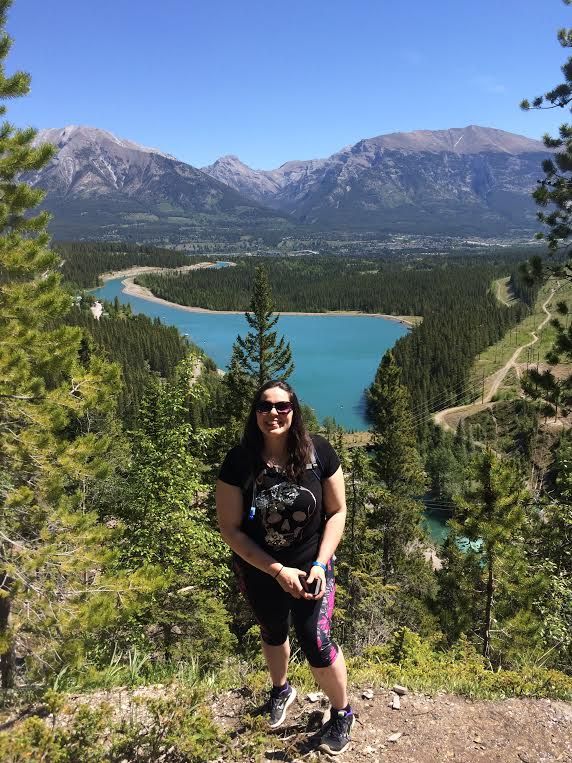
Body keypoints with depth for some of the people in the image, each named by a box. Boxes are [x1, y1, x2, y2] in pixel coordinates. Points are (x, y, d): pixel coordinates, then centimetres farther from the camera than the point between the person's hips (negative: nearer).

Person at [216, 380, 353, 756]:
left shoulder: (319, 452, -19)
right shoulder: (239, 462, -21)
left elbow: (337, 510, -9)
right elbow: (231, 529, -16)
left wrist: (319, 564, -18)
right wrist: (278, 571, -21)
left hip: (311, 566, -1)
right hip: (259, 571, 1)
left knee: (316, 643, -4)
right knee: (273, 634, 24)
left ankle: (343, 713, 29)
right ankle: (281, 690, 57)